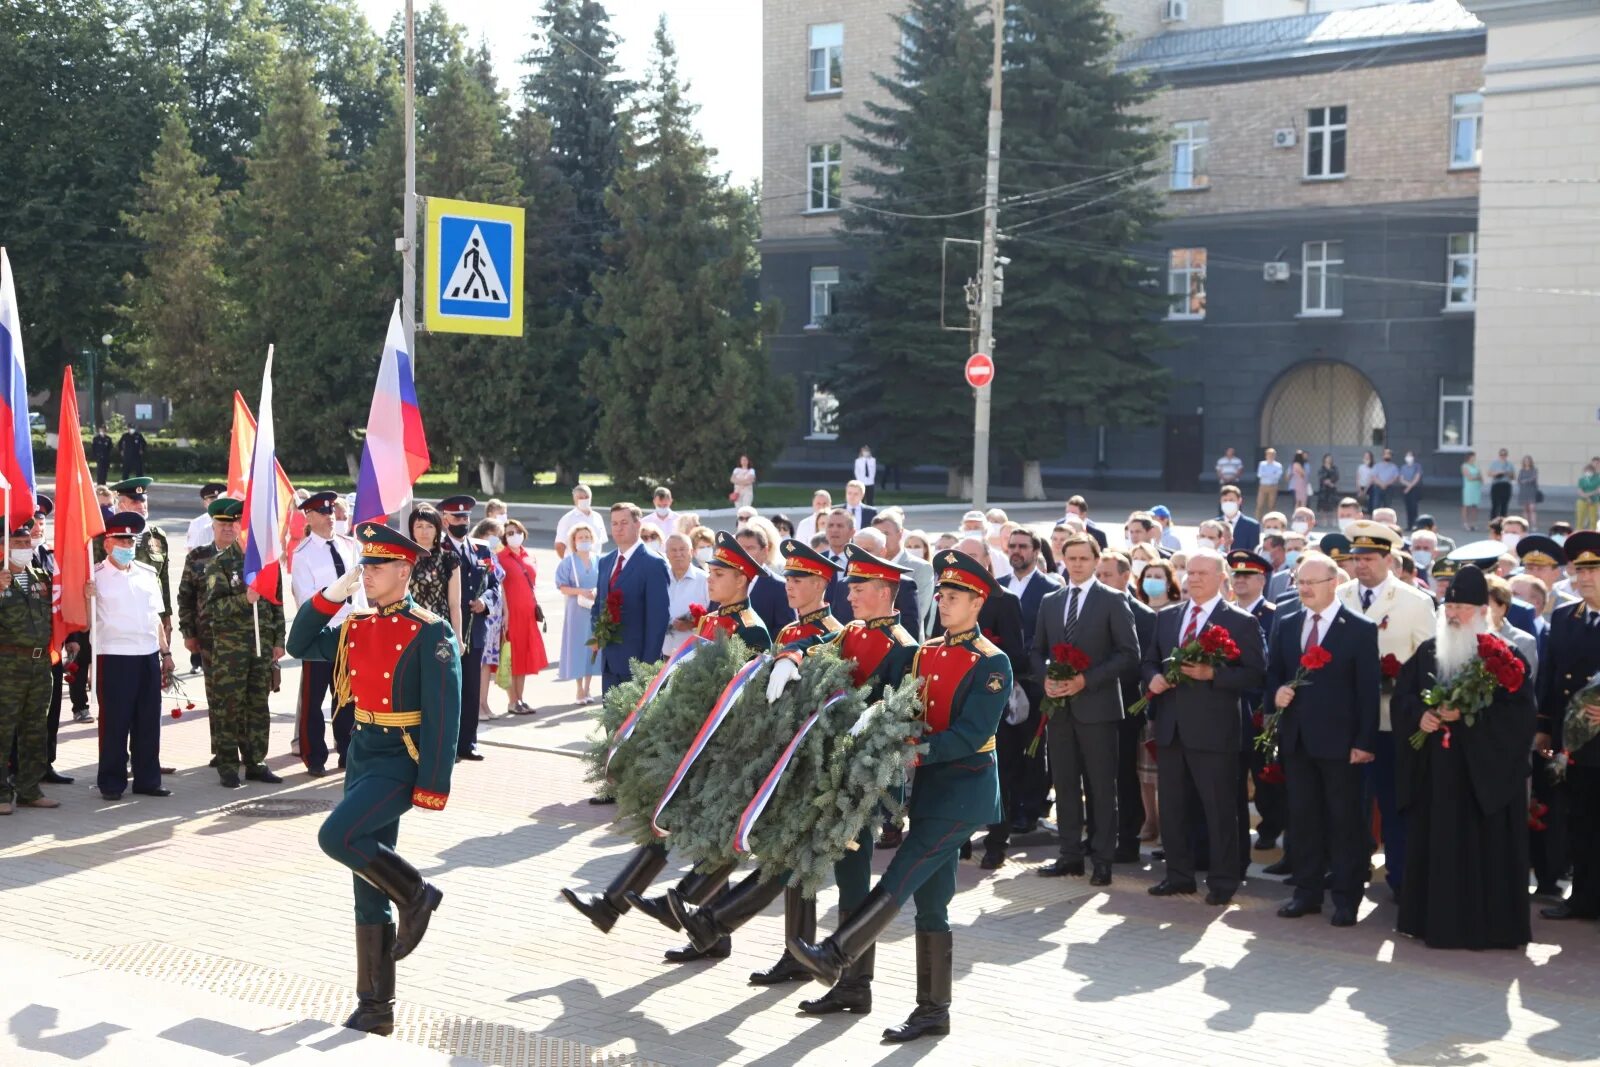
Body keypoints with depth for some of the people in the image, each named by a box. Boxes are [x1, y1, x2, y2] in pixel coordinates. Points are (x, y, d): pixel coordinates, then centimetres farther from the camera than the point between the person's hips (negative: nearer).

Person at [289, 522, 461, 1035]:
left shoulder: (430, 633, -12)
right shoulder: (356, 627, 8)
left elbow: (443, 716, -15)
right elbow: (300, 647, 14)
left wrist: (432, 786, -19)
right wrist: (330, 595, 2)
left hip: (401, 761, -7)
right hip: (362, 753, 7)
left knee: (337, 836, -26)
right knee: (369, 889, 8)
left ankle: (415, 894, -2)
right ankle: (375, 1006, 16)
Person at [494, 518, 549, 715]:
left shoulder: (529, 557, 12)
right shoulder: (500, 558, -6)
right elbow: (499, 588, -11)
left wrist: (536, 607, 11)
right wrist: (504, 614, -17)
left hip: (527, 613, 6)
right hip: (510, 613, -6)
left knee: (525, 655, 10)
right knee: (511, 656, -1)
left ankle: (520, 699, 17)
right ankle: (513, 701, 4)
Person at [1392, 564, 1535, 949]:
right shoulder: (1427, 651, 9)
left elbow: (1520, 710, -11)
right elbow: (1402, 693, 12)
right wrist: (1420, 715, -9)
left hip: (1485, 769, -4)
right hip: (1434, 769, 5)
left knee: (1481, 846, -1)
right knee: (1435, 842, 8)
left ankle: (1484, 924, 7)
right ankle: (1434, 919, 17)